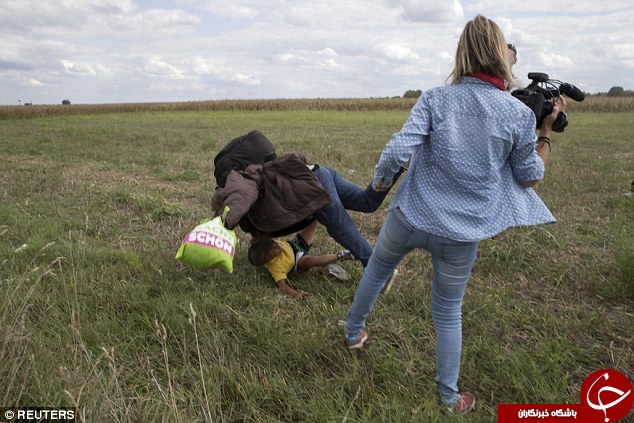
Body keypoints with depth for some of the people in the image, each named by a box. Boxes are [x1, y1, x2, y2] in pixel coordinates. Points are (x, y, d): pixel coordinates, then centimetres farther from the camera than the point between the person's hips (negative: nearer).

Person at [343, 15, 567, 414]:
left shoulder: (435, 98, -7)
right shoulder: (519, 113, -5)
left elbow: (398, 149, -18)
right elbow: (530, 176, 5)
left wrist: (380, 180, 2)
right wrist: (547, 129, 16)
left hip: (409, 218, 0)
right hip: (461, 235, 0)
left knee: (376, 270, 29)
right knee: (449, 312, 18)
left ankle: (353, 332, 49)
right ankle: (449, 396, 35)